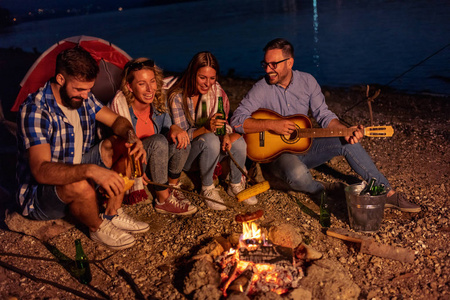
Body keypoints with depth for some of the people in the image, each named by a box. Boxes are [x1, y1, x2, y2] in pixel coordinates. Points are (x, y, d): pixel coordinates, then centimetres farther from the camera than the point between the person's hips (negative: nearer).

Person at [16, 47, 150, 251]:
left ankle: (112, 215, 0)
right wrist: (91, 170, -52)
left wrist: (131, 135, -21)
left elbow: (116, 120, 4)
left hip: (76, 171, 8)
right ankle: (98, 228, -5)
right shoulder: (35, 110, -28)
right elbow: (41, 171, -38)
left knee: (117, 145, -6)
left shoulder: (82, 98, -4)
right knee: (80, 186, -39)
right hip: (39, 194, -8)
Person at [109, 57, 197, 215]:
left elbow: (167, 128, 5)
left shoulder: (158, 102, -7)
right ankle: (163, 201, -18)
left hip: (150, 161, 6)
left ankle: (172, 188, 2)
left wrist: (174, 128, -20)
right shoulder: (120, 105, -22)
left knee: (180, 139, -19)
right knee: (158, 141, -32)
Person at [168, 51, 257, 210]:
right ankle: (207, 188, -14)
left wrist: (225, 134, -19)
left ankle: (236, 185, 1)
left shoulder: (216, 90, -4)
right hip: (185, 154, -4)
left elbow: (223, 120, 5)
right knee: (210, 139, -35)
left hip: (211, 150, 5)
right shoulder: (177, 97, -18)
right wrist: (206, 128, -36)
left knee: (237, 140, -23)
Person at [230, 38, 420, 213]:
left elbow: (324, 115, 1)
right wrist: (271, 125, -30)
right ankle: (322, 191, -2)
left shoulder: (307, 81, -1)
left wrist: (345, 130, -17)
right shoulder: (262, 89, -14)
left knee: (347, 143, -16)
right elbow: (237, 120, -20)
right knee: (297, 174, -38)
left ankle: (387, 193, -8)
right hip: (276, 153, -4)